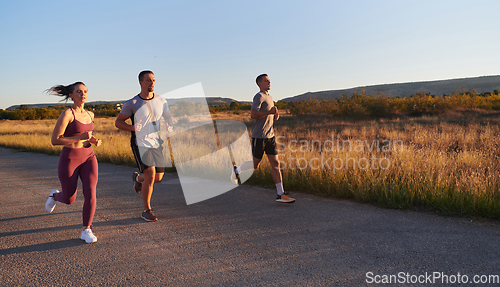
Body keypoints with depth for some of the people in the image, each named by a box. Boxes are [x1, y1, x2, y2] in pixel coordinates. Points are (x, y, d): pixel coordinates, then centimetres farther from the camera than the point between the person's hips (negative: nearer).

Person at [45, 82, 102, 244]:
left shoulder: (89, 114, 6)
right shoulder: (66, 114, -15)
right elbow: (54, 140, -16)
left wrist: (94, 140, 1)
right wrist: (81, 137, -22)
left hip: (88, 157, 4)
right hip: (69, 159, -4)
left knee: (90, 194, -16)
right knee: (69, 200, 12)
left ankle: (86, 231, -2)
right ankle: (55, 196, 49)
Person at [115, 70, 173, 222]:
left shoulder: (161, 101, 5)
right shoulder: (132, 104, -6)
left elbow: (169, 118, 17)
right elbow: (118, 122, 0)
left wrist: (169, 127, -7)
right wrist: (133, 127, -20)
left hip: (157, 144, 5)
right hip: (141, 144, -5)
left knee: (158, 178, 10)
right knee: (150, 175, -17)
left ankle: (138, 177, 45)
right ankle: (146, 210, 1)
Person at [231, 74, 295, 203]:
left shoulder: (269, 97, 19)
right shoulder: (259, 96, -9)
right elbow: (253, 115, -20)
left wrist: (275, 115, 8)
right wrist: (270, 112, -20)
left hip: (270, 135, 8)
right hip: (259, 136, -8)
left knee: (275, 164, 1)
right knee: (255, 164, 1)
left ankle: (280, 194, 1)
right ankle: (237, 170, 29)